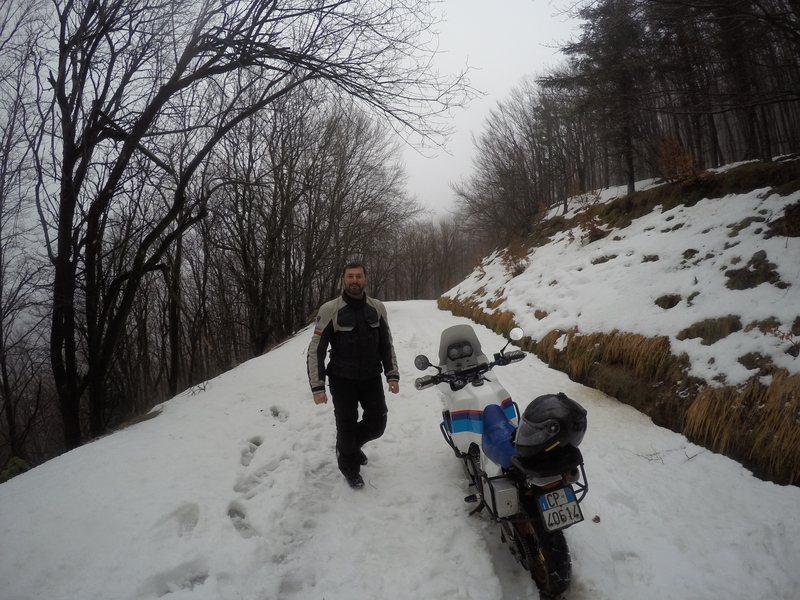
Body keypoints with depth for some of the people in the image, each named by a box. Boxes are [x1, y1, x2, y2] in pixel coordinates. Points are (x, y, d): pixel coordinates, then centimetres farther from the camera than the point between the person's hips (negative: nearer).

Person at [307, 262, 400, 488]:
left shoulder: (377, 308, 0)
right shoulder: (329, 310, -12)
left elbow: (387, 344, 10)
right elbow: (316, 350, -10)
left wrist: (392, 375, 3)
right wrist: (317, 386, -14)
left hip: (372, 377, 4)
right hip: (342, 380, -3)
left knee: (377, 424, 7)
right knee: (346, 426, 3)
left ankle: (351, 445, 39)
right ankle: (349, 466, 31)